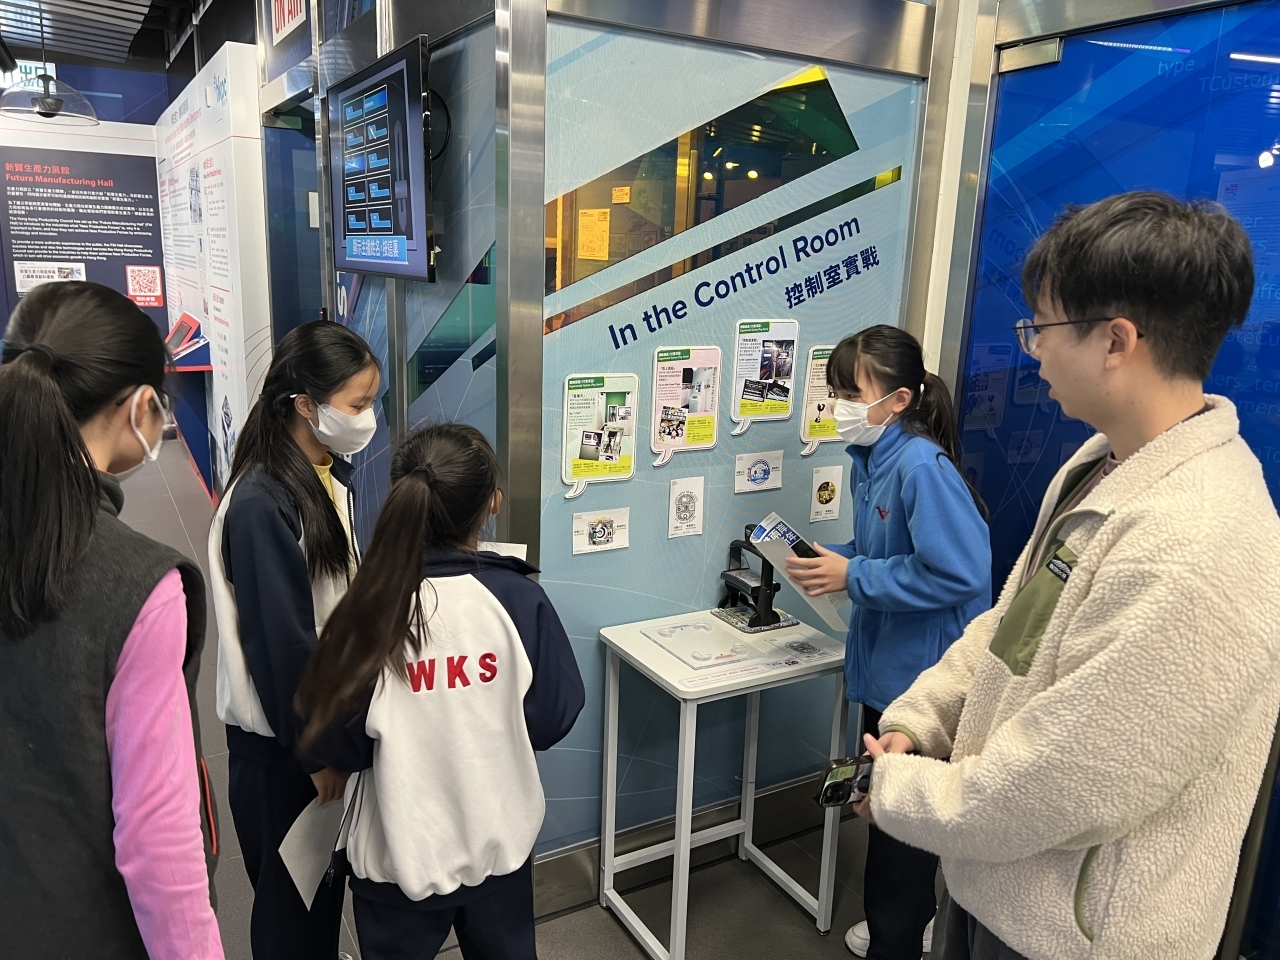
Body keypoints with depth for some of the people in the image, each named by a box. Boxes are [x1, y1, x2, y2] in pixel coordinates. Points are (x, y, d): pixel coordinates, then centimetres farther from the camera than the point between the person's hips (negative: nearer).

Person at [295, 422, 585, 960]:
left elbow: (338, 747, -12)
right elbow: (554, 719, -9)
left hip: (399, 853, -1)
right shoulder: (518, 599, -19)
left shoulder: (368, 613, -21)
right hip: (500, 842, 1)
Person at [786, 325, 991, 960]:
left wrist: (853, 576, -23)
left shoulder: (922, 466, -25)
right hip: (885, 663, 9)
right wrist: (830, 561, -1)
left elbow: (958, 574, -29)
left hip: (922, 674, -9)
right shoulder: (870, 458, 4)